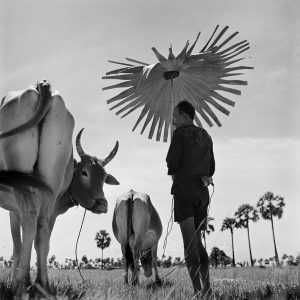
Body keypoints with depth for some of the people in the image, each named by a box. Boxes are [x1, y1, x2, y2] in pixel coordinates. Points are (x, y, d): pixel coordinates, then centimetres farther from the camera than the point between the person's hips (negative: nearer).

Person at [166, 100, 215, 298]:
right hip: (202, 191, 7)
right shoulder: (206, 136, 18)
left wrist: (176, 179, 7)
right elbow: (211, 167, 19)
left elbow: (172, 163, -9)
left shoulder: (180, 134, -3)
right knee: (198, 241, 12)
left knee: (189, 241, -10)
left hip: (184, 188, -6)